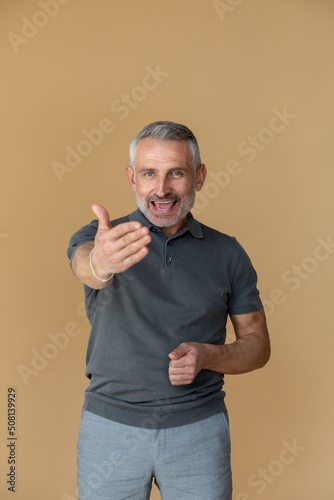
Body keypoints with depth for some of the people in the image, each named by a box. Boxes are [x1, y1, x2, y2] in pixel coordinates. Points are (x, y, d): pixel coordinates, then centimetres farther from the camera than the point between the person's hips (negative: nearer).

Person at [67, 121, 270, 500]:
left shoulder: (227, 253, 1)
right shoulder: (98, 237, -3)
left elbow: (258, 344, 4)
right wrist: (100, 263, -50)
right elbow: (84, 263, -27)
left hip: (198, 427, 1)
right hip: (110, 424, 0)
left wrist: (207, 356, -15)